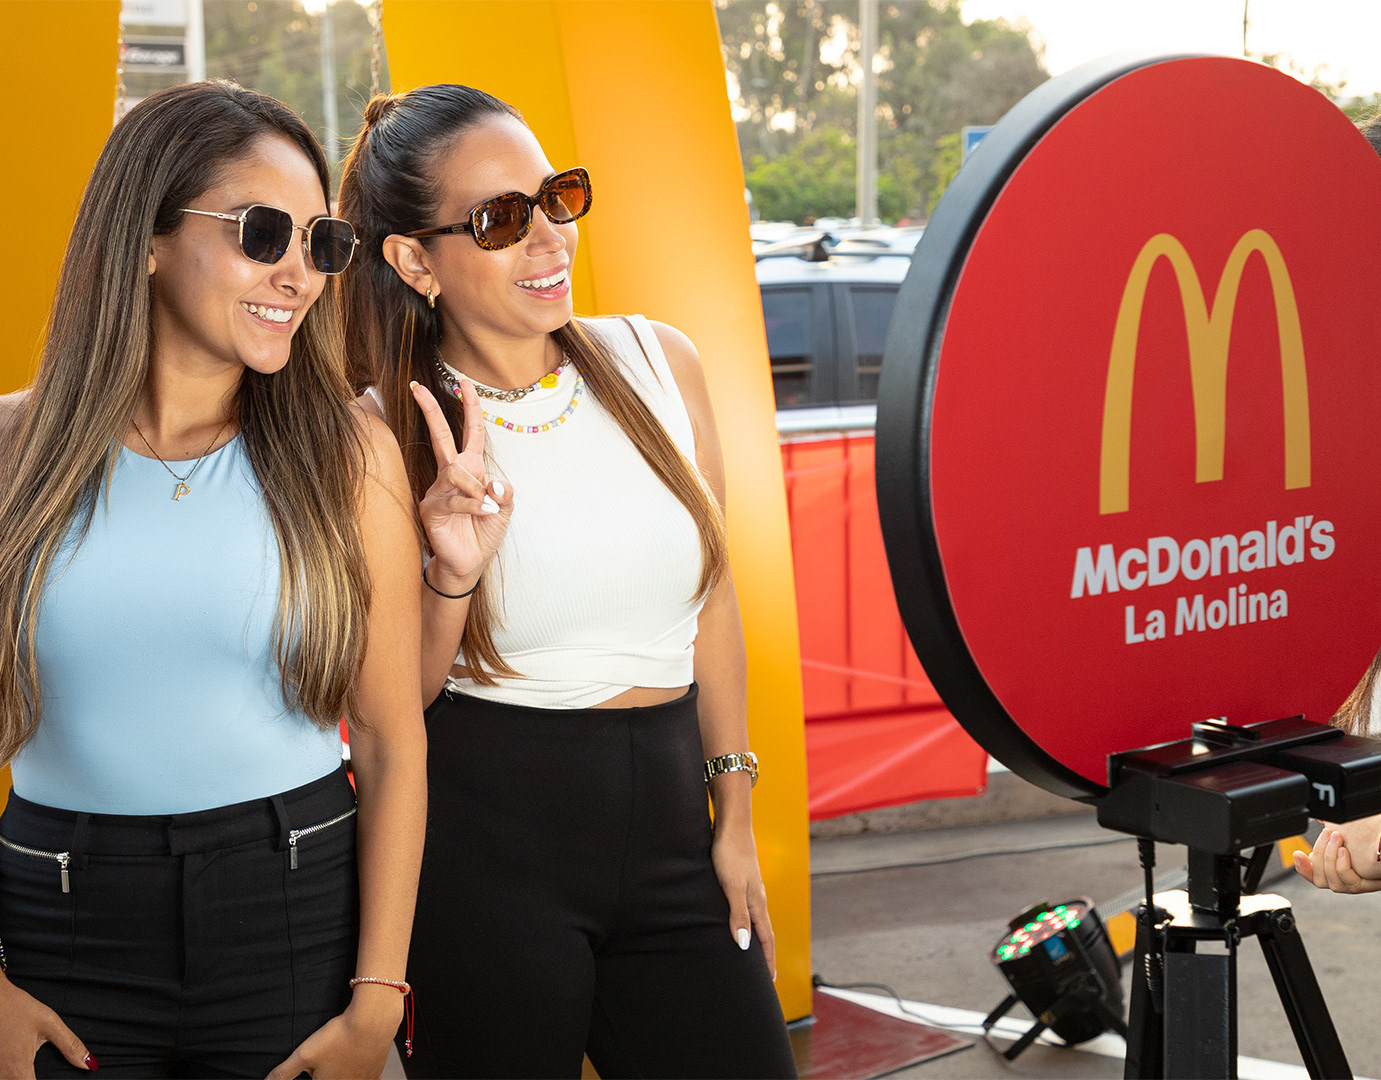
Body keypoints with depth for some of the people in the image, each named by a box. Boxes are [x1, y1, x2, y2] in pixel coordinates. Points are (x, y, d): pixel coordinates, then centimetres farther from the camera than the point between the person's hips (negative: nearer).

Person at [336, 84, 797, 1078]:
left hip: (664, 820, 4)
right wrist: (452, 578, -23)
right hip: (481, 842, -3)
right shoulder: (385, 434, -8)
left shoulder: (658, 361, 1)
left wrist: (734, 816, 11)